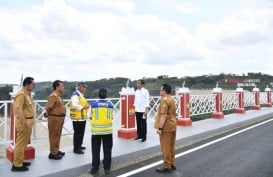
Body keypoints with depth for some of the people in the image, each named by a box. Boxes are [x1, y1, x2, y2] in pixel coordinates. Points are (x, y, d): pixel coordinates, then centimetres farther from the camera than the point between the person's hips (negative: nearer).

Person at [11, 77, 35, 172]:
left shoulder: (28, 94, 14)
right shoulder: (21, 94, -17)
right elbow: (18, 110, -26)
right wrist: (25, 123, -29)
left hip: (28, 121, 10)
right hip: (23, 122, -10)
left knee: (24, 143, 18)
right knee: (20, 143, -2)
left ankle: (20, 161, 30)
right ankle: (17, 165, 7)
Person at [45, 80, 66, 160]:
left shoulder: (58, 96, 13)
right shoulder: (53, 96, -19)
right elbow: (48, 107, -24)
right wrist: (48, 114, -9)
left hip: (59, 118, 10)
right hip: (55, 118, -10)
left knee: (57, 136, 19)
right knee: (54, 136, 0)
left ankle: (56, 151, 31)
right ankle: (53, 153, 9)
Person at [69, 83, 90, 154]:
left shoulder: (81, 95, 18)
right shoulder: (75, 95, -13)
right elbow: (75, 105, -26)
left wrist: (86, 105, 6)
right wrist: (83, 107, -23)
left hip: (82, 117, 10)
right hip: (77, 118, -10)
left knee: (81, 133, 17)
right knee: (77, 133, -4)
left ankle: (79, 145, 31)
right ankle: (76, 149, 4)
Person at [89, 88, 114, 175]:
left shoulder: (94, 104, -4)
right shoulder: (110, 105, -1)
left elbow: (91, 117, 4)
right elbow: (111, 117, 3)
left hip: (96, 130, -1)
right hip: (107, 130, 1)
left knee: (96, 151, 10)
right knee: (107, 150, 12)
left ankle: (95, 169, 15)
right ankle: (107, 168, 18)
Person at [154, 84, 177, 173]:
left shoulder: (164, 100, -17)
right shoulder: (171, 99, 13)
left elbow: (163, 116, -23)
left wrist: (160, 128, -22)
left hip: (166, 127, -10)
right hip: (172, 126, 10)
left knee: (165, 147, 0)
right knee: (171, 146, 16)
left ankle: (167, 166, 8)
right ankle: (172, 164, 25)